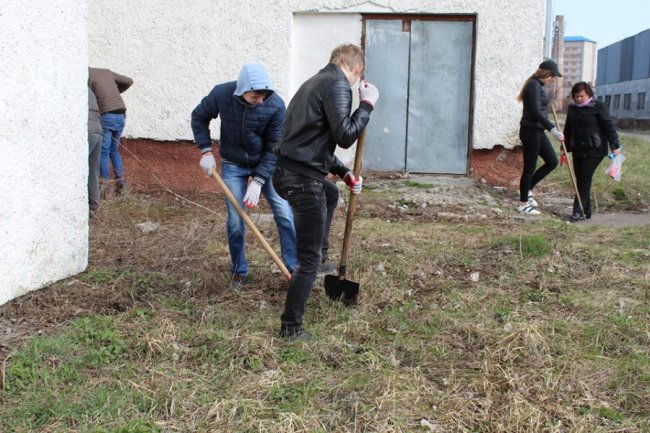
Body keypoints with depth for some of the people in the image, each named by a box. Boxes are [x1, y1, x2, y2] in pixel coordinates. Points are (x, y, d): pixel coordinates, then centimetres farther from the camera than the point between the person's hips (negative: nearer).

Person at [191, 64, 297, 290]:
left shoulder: (276, 105, -24)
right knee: (235, 221, 1)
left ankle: (294, 269, 8)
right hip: (233, 167, 0)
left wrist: (258, 181, -24)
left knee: (285, 215, -4)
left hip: (266, 165, 0)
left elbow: (274, 149, -18)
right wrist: (206, 151, -10)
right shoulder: (221, 94, -21)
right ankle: (239, 271, 20)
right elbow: (199, 117, -1)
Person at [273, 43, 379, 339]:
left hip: (286, 171, 10)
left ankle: (319, 261, 50)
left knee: (328, 193, 39)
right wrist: (367, 104, -6)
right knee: (309, 258, -1)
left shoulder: (315, 82, 20)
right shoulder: (338, 85, -10)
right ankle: (291, 327, 4)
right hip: (303, 179, -9)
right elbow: (345, 136, -17)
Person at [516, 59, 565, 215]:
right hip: (530, 130, -10)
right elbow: (536, 112, -23)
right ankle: (523, 204, 7)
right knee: (530, 167, -3)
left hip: (537, 131, 10)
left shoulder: (538, 85, 16)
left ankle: (527, 189, 18)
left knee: (552, 161, 11)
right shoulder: (534, 85, -15)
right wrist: (552, 129, -28)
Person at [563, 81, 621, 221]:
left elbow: (608, 127, -9)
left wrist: (615, 145, -13)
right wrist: (565, 148, 19)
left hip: (594, 151, -6)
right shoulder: (572, 108, 11)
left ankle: (579, 211, -12)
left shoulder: (598, 107, -7)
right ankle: (586, 211, 15)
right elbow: (568, 129, 19)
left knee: (585, 178, -13)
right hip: (578, 151, 6)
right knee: (580, 179, 6)